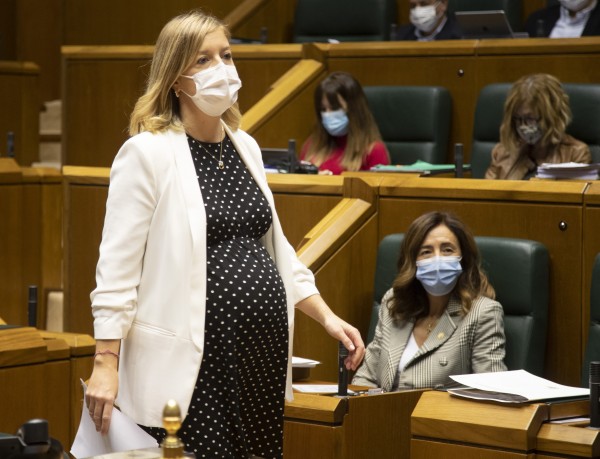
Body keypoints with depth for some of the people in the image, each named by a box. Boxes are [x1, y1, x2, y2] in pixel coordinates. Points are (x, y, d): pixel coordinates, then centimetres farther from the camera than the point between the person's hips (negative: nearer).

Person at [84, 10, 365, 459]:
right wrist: (106, 364, -15)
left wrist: (327, 316, 13)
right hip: (193, 360, -6)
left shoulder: (245, 147, 14)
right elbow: (117, 265, -10)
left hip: (262, 353, 7)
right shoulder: (147, 153, -7)